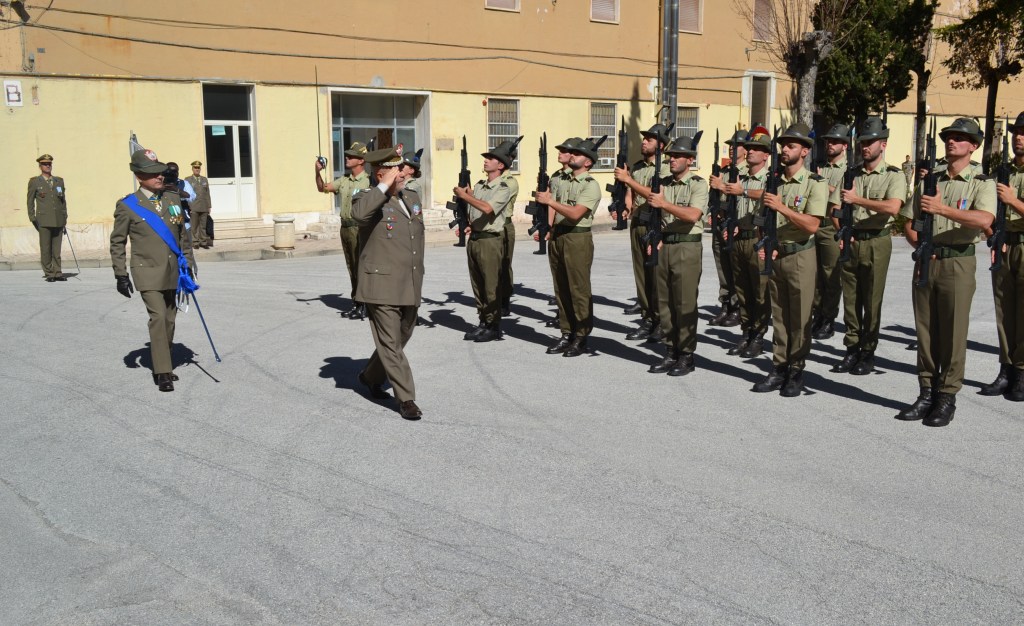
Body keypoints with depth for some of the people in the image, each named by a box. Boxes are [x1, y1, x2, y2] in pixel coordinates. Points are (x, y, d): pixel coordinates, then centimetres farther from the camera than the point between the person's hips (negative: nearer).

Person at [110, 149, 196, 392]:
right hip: (148, 272, -5)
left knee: (169, 320, 9)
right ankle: (163, 372, -9)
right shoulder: (127, 206, -5)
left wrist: (188, 263, 14)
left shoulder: (174, 198, 7)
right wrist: (120, 275, -3)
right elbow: (117, 242, 1)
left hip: (172, 271, 5)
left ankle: (163, 365, 24)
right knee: (158, 317, -14)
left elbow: (183, 234, 15)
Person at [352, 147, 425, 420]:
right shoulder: (371, 201, -9)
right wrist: (385, 186, -27)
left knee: (400, 339, 19)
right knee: (390, 344, -2)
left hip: (410, 287, 8)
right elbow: (358, 213, -35)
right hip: (382, 286, -7)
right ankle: (406, 399, 5)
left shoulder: (413, 198, 13)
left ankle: (371, 376, 40)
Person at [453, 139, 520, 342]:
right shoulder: (479, 185, 13)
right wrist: (470, 225, 2)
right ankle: (483, 323, 21)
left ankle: (494, 327, 7)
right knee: (478, 285, 11)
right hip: (474, 239, 8)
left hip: (491, 240, -8)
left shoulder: (506, 186, -10)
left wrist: (464, 195, -14)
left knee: (492, 286, -2)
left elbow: (487, 208, -22)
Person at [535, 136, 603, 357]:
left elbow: (575, 214, -19)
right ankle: (566, 334, 17)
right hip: (557, 237, 8)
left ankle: (581, 337, 3)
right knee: (561, 289, 10)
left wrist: (550, 201, -19)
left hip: (578, 238, -8)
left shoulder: (591, 185, -8)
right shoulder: (564, 182, 18)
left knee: (579, 290, -4)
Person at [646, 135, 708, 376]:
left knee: (685, 303, -3)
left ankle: (687, 355, 6)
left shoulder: (698, 184, -5)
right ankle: (671, 351, 17)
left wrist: (665, 204, -23)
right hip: (664, 245, 6)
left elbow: (693, 214, -20)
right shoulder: (663, 184, 13)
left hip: (687, 247, -6)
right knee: (665, 302, 8)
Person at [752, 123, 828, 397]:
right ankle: (779, 369, 17)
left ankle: (796, 372, 10)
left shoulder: (815, 183, -9)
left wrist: (782, 207, -26)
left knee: (799, 317, 1)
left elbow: (812, 224, -19)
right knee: (778, 315, 10)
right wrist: (764, 243, -2)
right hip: (775, 255, 5)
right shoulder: (773, 181, 9)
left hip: (800, 256, -5)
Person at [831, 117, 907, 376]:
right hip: (850, 241, 4)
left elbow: (892, 207, -20)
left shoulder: (894, 175, -3)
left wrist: (857, 199, -21)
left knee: (872, 301, 1)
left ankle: (868, 354, 11)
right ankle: (852, 350, 17)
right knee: (850, 299, 7)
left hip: (876, 242, -4)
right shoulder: (851, 174, 11)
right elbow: (834, 208, 11)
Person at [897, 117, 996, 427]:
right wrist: (916, 241, -6)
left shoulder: (982, 182, -2)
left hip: (957, 264, -5)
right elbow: (910, 222, 14)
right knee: (925, 330, 7)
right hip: (925, 261, 5)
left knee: (952, 332, -1)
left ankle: (947, 398, 7)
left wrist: (943, 208, -27)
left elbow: (984, 219, -21)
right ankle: (927, 393, 16)